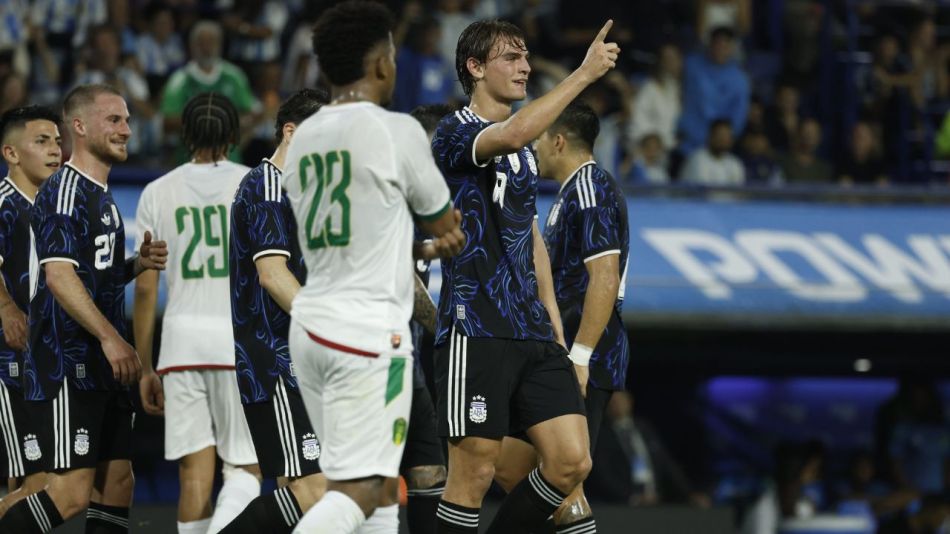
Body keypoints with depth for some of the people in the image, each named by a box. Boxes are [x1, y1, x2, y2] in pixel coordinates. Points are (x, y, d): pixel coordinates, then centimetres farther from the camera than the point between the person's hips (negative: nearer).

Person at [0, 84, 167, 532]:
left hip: (101, 369, 10)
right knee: (72, 493, -15)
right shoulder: (65, 192, -11)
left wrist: (137, 264, 8)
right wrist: (110, 336, -28)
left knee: (117, 482, 7)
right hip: (67, 368, -10)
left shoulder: (101, 196, 19)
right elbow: (59, 276, -22)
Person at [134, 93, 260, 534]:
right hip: (242, 338, -2)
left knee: (194, 466, 5)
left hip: (182, 335, 2)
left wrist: (145, 367, 12)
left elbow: (145, 289, 6)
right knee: (244, 467, 3)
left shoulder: (157, 193, 6)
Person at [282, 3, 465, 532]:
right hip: (368, 330, -8)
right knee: (356, 492, -11)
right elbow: (445, 224, 6)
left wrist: (422, 249, 16)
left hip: (311, 321, 8)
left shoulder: (303, 138, 11)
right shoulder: (396, 130, -9)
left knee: (380, 487, 15)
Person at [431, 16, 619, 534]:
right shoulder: (455, 133, -7)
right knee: (473, 473, -6)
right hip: (474, 331, -8)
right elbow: (513, 134, -30)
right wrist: (584, 73, -27)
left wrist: (552, 317, 18)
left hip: (531, 332, 8)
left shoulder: (523, 151, 19)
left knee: (571, 461, -1)